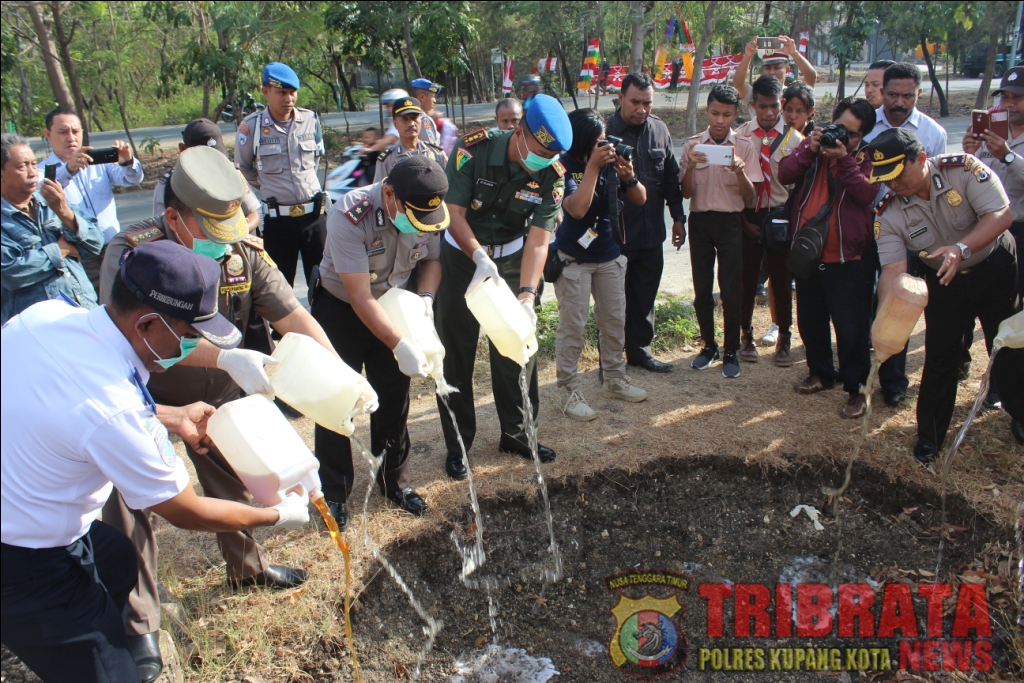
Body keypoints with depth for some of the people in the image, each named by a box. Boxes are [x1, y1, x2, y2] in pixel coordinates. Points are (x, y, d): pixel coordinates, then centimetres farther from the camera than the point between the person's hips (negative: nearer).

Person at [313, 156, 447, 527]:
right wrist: (401, 346, -38)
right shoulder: (349, 218, -33)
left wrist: (426, 298, -16)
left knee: (394, 399, 10)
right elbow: (360, 297, -32)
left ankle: (395, 481, 29)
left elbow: (431, 259, 3)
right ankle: (334, 492, 21)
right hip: (340, 310, -4)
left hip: (394, 306, 4)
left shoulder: (427, 210, -17)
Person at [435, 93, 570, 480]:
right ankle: (458, 445, 16)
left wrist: (527, 294, -34)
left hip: (512, 257, 2)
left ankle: (516, 434, 25)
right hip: (462, 254, -2)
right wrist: (480, 257, -41)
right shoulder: (473, 151, -23)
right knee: (457, 353, 2)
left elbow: (538, 238, -21)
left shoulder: (552, 175, -15)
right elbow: (454, 212, -24)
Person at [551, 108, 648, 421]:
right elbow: (577, 208, -31)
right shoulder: (566, 166, -17)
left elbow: (640, 199, 0)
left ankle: (614, 378, 31)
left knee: (615, 319, 14)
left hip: (609, 254, 6)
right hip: (574, 258, -5)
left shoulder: (611, 159, -4)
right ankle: (568, 391, 9)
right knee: (572, 325, -2)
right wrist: (593, 166, -32)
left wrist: (629, 176, -20)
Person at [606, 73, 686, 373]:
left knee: (645, 295, 16)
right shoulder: (606, 131, -11)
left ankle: (640, 349, 32)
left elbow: (671, 176, 12)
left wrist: (678, 216, 11)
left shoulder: (659, 129, 5)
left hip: (651, 233, 5)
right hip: (615, 234, -5)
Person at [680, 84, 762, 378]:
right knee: (702, 288, 6)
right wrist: (691, 166, -17)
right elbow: (686, 192, 0)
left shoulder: (745, 146, 0)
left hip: (731, 222, -2)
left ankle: (731, 351, 11)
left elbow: (751, 195, -2)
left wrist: (740, 170, -21)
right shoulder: (692, 145, 3)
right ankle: (708, 345, 23)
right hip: (700, 220, 2)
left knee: (730, 290, -2)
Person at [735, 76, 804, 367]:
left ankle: (784, 340, 23)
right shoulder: (740, 136, -1)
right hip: (747, 216, 0)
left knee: (782, 281, 8)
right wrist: (744, 220, -3)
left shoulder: (793, 138, -2)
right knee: (746, 280, 8)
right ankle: (746, 336, 26)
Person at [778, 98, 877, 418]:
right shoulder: (814, 144, 8)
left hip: (845, 258, -4)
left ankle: (856, 388, 11)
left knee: (850, 328, -3)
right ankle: (821, 373, 36)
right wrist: (809, 150, -18)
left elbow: (867, 193, -18)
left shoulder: (867, 158, -1)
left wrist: (844, 159, -24)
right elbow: (784, 174, -5)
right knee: (810, 320, 17)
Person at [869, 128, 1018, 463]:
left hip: (997, 268, -1)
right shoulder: (888, 214, -19)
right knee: (939, 357, 1)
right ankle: (930, 435, 14)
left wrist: (962, 248, -45)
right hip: (944, 282, 1)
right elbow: (893, 269, -23)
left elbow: (1001, 214, -28)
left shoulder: (963, 168, -25)